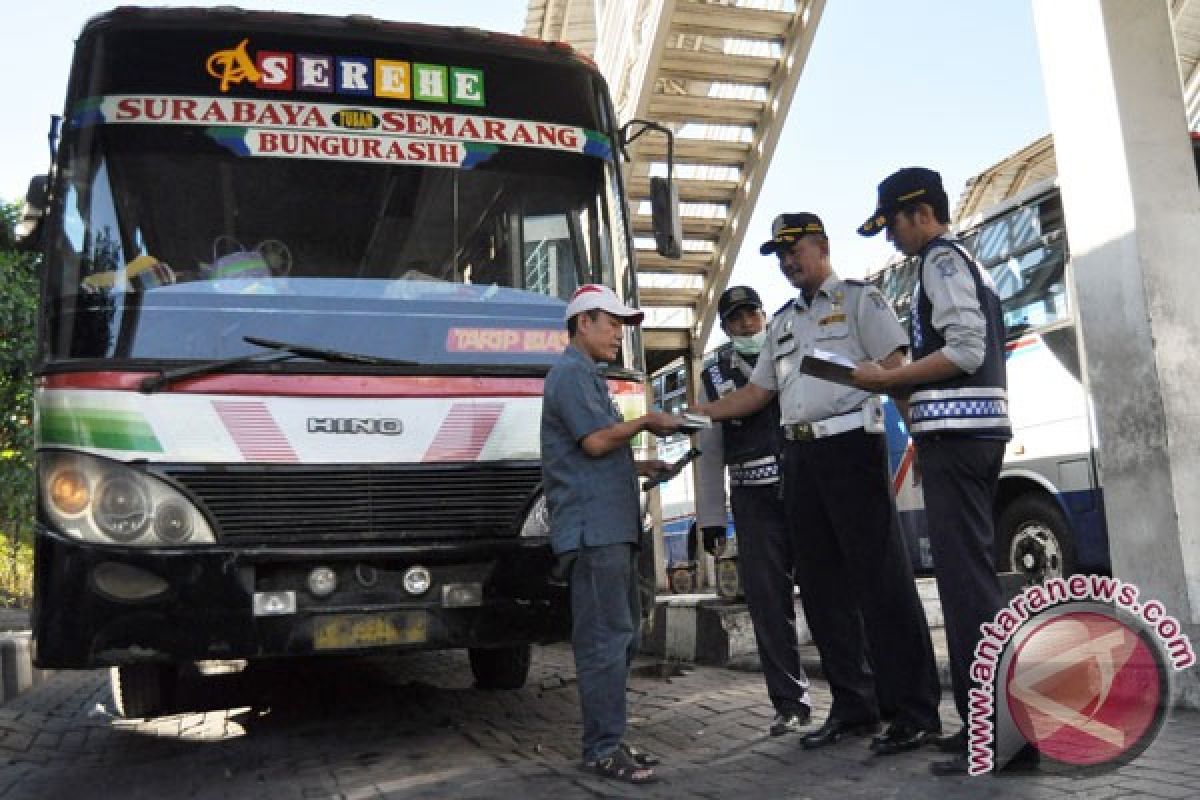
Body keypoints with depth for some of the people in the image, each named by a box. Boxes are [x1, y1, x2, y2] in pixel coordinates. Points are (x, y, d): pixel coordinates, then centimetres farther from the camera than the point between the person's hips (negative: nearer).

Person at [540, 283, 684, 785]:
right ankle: (602, 749, -5)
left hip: (610, 527, 10)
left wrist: (641, 467, 18)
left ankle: (609, 739, 18)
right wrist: (646, 421, -2)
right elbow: (596, 441, -16)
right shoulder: (572, 373, -6)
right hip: (592, 527, -10)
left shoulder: (589, 377, 25)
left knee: (621, 635, 12)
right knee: (604, 639, -9)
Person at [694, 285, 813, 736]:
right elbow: (709, 452, 13)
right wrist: (710, 517, 8)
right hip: (754, 501, 2)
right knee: (767, 602, 3)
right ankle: (790, 702, 13)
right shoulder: (716, 376, 13)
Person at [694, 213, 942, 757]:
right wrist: (694, 413, 12)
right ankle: (853, 706, 16)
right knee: (821, 584, 7)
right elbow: (757, 392, 21)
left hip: (851, 446, -7)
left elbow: (896, 366, -6)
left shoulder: (858, 299, 4)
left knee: (880, 577, -8)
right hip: (799, 456, 7)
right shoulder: (783, 321, 23)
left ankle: (915, 712, -2)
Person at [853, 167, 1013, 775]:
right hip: (972, 429, 10)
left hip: (955, 433, -10)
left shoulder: (941, 260, -5)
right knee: (970, 571, 11)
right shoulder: (966, 263, 25)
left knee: (964, 575, -11)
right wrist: (903, 392, 18)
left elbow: (965, 350, -17)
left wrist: (887, 378, -10)